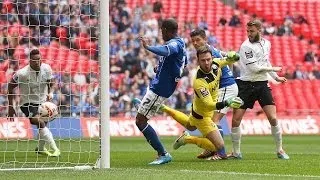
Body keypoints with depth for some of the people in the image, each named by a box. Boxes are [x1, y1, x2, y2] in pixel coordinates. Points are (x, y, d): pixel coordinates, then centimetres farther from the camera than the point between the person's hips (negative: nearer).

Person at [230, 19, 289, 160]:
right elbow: (254, 68, -17)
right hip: (246, 85, -4)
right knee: (235, 120, -6)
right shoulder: (246, 46, -11)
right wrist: (273, 69, -5)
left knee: (273, 118, -7)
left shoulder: (266, 44, 9)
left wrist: (275, 77, 20)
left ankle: (280, 150, 7)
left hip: (262, 85, 4)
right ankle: (236, 152, 10)